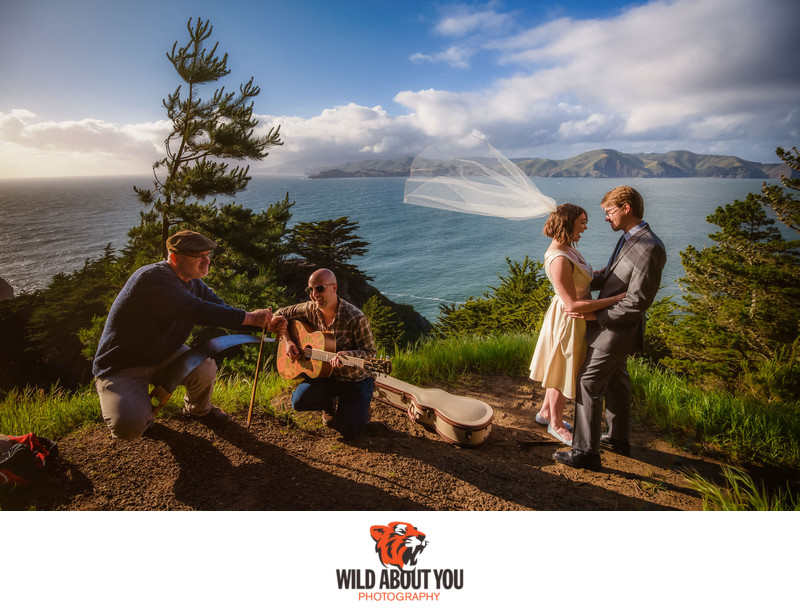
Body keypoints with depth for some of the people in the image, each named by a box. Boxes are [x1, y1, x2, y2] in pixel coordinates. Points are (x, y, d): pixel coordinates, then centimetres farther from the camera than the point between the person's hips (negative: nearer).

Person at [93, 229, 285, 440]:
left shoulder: (193, 283, 0)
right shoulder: (154, 278, -30)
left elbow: (224, 311, 0)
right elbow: (199, 312, -39)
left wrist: (266, 322, -15)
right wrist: (250, 317, -33)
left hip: (162, 354, 7)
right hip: (121, 367, -7)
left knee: (206, 369, -21)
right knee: (129, 427, -27)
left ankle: (198, 409, 14)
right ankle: (140, 407, 12)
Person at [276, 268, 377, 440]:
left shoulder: (355, 318, -23)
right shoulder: (311, 309, -7)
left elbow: (370, 352, -18)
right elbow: (280, 314, 8)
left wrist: (347, 355, -38)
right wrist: (287, 341, -6)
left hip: (356, 379, -5)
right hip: (325, 373, 5)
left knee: (349, 431, -16)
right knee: (299, 402, -20)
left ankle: (359, 409, 21)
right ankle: (331, 405, 14)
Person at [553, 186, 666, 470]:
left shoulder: (649, 248, -24)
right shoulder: (628, 238, 7)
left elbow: (637, 301, -26)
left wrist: (597, 316, -19)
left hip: (616, 330, -10)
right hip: (613, 327, 10)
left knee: (589, 384, -3)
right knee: (615, 381, 21)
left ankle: (586, 452, 7)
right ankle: (619, 439, 38)